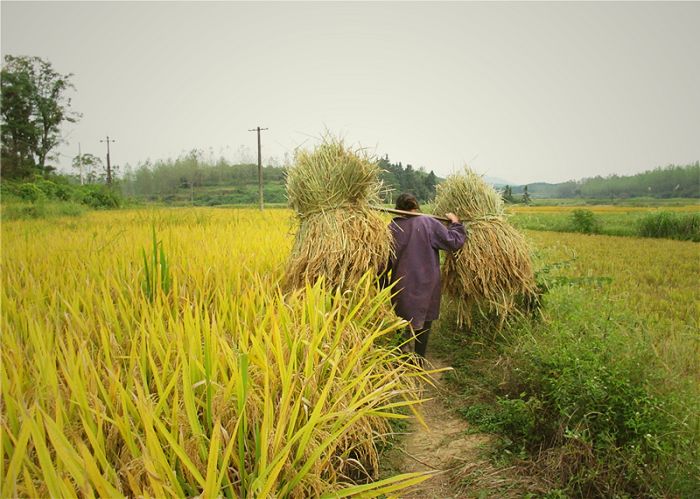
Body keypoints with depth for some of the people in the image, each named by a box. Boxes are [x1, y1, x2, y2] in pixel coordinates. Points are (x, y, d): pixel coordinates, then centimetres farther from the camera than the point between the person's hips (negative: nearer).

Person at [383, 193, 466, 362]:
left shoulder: (392, 227, -4)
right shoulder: (429, 223, -10)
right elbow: (454, 242, -7)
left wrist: (383, 285, 14)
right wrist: (455, 222, 10)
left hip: (402, 283, 1)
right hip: (427, 283, -1)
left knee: (404, 316, 21)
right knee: (424, 321, 14)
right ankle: (419, 359, 22)